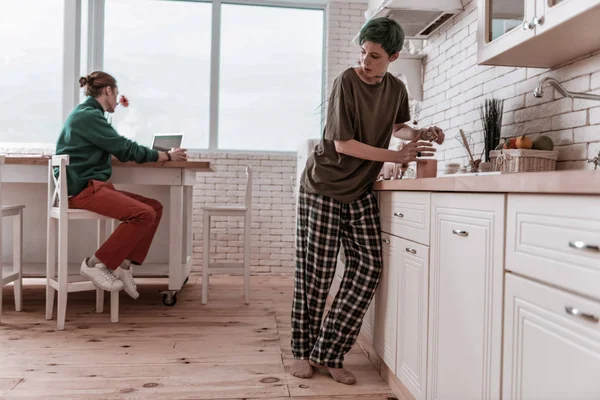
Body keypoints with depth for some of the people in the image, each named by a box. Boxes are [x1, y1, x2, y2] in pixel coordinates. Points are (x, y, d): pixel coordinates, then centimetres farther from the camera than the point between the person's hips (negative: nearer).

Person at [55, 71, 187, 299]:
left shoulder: (86, 114, 20)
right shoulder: (88, 115, -11)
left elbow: (115, 147, 30)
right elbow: (125, 150, -13)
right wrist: (168, 156, -5)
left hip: (90, 185, 10)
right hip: (83, 188, -10)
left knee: (155, 207, 0)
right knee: (143, 214, -27)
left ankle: (122, 264, -3)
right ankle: (95, 263, -14)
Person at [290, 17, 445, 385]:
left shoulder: (397, 89, 4)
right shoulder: (347, 82, -13)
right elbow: (343, 144, -18)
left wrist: (420, 134, 4)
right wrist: (398, 157, -18)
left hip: (361, 192, 6)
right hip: (324, 188, -5)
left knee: (368, 268, -3)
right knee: (316, 272, -2)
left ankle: (329, 353, 8)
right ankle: (303, 351, 17)